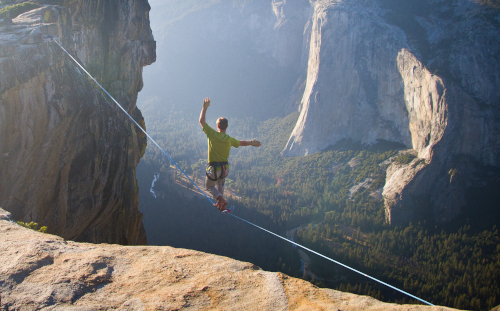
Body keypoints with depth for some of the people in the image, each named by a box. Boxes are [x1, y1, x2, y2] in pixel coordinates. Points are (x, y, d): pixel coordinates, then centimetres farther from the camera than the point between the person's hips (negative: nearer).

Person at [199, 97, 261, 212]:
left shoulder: (213, 135, -15)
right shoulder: (230, 140, -4)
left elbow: (201, 121, -9)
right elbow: (241, 142, 17)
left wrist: (205, 107, 0)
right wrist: (251, 142, 36)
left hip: (213, 169, -4)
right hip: (225, 168, 4)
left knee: (209, 186, 21)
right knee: (220, 182, 35)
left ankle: (221, 199, -3)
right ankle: (220, 203, 37)